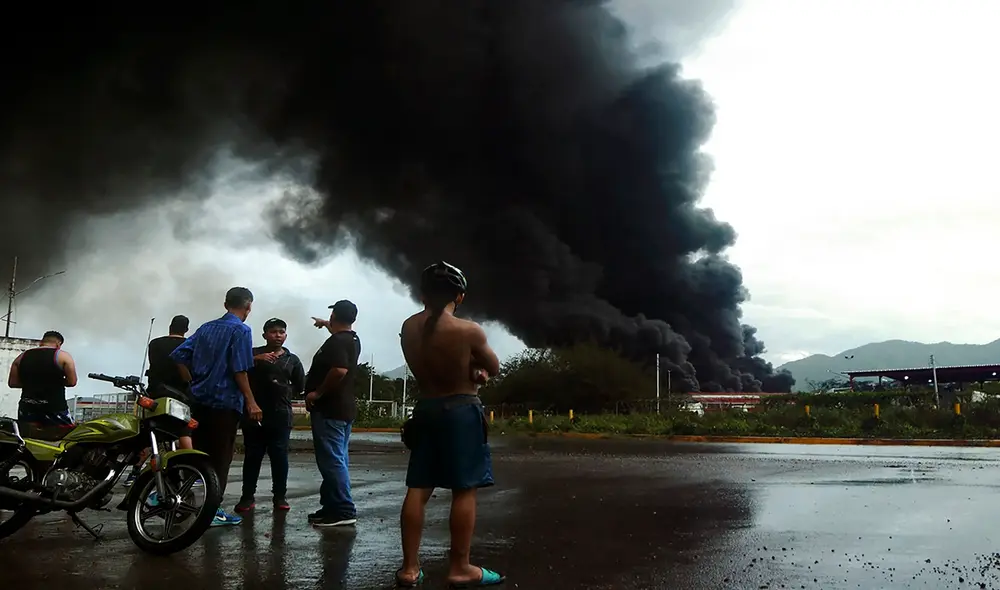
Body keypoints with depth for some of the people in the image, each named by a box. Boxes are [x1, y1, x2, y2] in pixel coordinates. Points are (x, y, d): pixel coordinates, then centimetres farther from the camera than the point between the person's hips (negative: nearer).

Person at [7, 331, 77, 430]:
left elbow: (12, 383, 10)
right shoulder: (63, 356, -4)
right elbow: (72, 382, -7)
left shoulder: (22, 356, 10)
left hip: (27, 407, 5)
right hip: (54, 406, -5)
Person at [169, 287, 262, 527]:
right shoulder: (241, 330, -9)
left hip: (199, 399, 7)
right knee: (220, 458, 0)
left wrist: (193, 383, 17)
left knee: (197, 452, 17)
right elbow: (239, 370, -16)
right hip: (225, 402, -7)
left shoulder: (206, 327, 13)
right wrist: (251, 402, -12)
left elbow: (179, 356, 10)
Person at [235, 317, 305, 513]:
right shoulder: (254, 353, 7)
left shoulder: (292, 360, 14)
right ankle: (247, 496, 9)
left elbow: (300, 386, 16)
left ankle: (279, 496, 9)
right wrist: (255, 359, -24)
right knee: (252, 456, 2)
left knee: (280, 456, 1)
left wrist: (286, 392, 1)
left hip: (280, 415, 1)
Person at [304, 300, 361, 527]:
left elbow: (339, 370, -32)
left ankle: (344, 511, -8)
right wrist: (326, 325, 52)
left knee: (331, 461, -9)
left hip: (329, 410, -10)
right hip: (344, 408, 10)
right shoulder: (352, 339, 13)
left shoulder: (336, 342, -17)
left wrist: (318, 392, -21)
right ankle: (334, 507, 18)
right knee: (337, 460, 13)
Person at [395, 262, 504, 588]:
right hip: (461, 411, -6)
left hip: (426, 408, 6)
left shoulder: (408, 328, 2)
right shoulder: (469, 330, -16)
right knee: (464, 490, 2)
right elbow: (494, 368, -2)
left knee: (418, 489, 8)